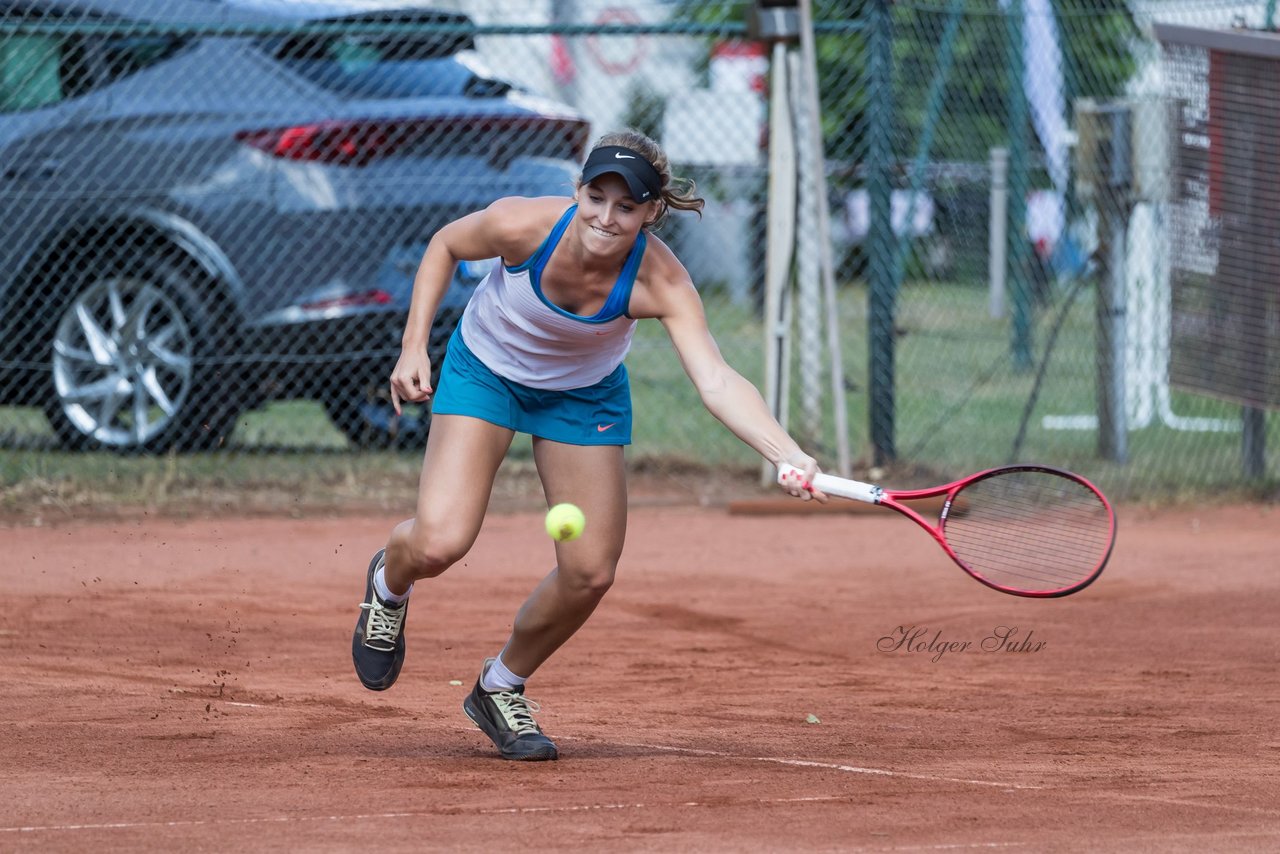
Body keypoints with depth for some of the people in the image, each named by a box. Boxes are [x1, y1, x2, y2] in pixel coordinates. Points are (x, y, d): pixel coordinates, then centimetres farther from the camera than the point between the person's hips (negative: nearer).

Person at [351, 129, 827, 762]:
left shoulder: (659, 280, -33)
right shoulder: (522, 225, -32)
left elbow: (717, 383, -44)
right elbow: (445, 244, -9)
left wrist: (789, 455, -59)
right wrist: (414, 347, -14)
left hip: (586, 395, 2)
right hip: (486, 370, -2)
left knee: (590, 573, -5)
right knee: (440, 544, -19)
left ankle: (502, 686, 24)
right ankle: (389, 582, 20)